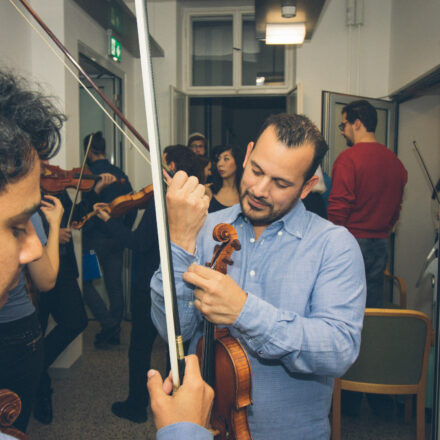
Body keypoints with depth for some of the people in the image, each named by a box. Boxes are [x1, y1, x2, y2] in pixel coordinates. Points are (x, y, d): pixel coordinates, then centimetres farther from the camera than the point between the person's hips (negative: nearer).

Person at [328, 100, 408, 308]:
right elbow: (396, 208, 14)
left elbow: (338, 207, -16)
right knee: (373, 309, 14)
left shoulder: (348, 157, -12)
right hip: (381, 243, 7)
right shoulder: (394, 160, 8)